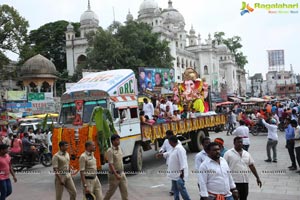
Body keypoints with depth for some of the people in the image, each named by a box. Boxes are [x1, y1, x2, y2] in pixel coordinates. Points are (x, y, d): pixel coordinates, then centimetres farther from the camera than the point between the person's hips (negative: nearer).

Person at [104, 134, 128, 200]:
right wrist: (116, 175, -28)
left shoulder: (119, 148, 5)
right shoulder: (110, 151, -19)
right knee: (111, 191, 8)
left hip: (122, 173, 7)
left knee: (124, 190, 5)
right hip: (114, 174, -7)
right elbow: (110, 164, -23)